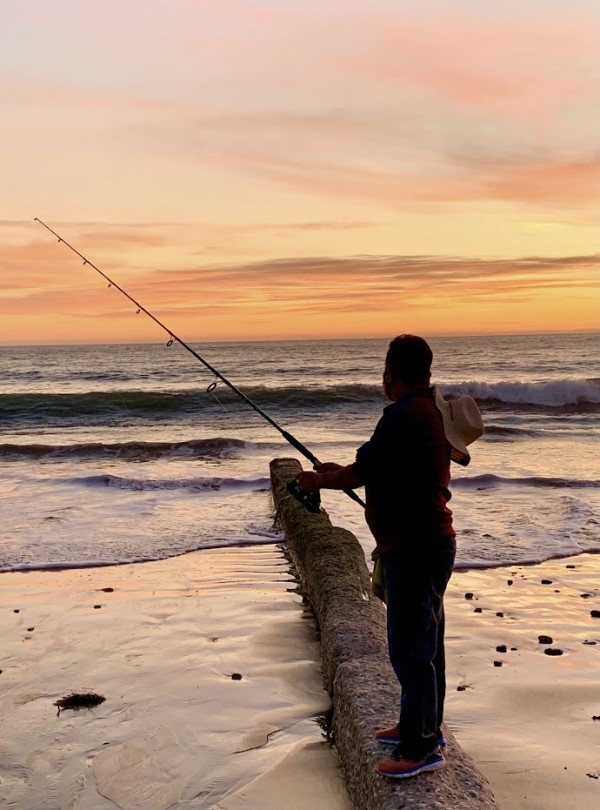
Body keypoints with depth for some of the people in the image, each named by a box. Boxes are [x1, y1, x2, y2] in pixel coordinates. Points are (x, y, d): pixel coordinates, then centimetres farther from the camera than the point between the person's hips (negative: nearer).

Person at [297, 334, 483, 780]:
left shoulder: (404, 415, -21)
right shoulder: (436, 409, 11)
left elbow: (360, 473, -17)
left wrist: (318, 480, 1)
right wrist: (341, 471, 23)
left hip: (415, 550, -11)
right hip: (430, 542, 11)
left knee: (410, 648, -3)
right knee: (424, 642, 20)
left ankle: (422, 747, 6)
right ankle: (422, 726, 33)